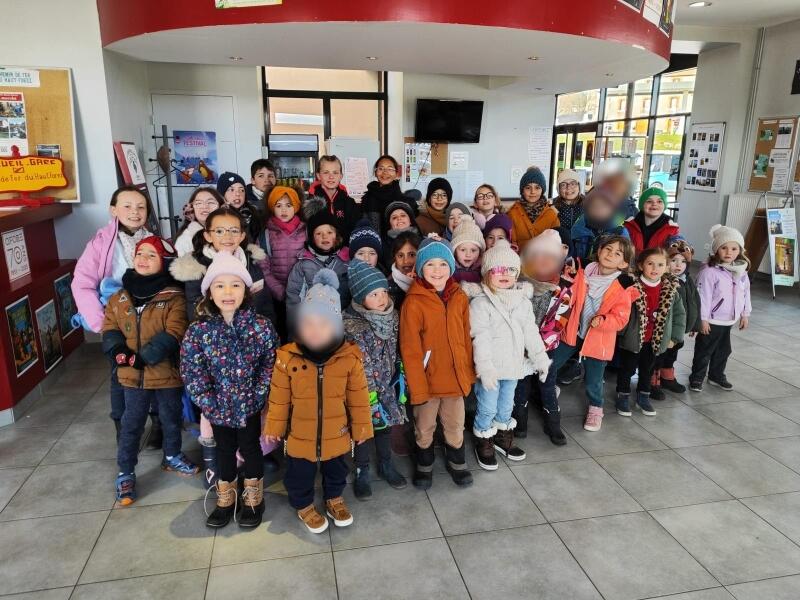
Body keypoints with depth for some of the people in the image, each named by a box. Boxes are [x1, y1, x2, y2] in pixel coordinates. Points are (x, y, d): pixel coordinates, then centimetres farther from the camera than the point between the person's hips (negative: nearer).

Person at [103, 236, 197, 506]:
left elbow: (173, 334, -19)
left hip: (166, 373, -2)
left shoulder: (173, 297, -12)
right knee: (131, 425, 12)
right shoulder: (119, 298, 1)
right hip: (132, 375, 2)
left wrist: (144, 357, -23)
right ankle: (125, 473, 26)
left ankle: (172, 456, 41)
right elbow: (109, 329, 3)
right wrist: (119, 352, -16)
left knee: (171, 419, 17)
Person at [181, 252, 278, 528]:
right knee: (224, 450, 18)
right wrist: (212, 406, -13)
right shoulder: (198, 331, -13)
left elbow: (271, 366, -8)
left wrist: (254, 398, -13)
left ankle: (253, 498, 37)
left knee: (250, 448, 13)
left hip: (250, 405, -1)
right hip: (218, 406, 1)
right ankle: (226, 498, 40)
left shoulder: (261, 326, -14)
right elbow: (192, 374, -10)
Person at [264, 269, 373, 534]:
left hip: (336, 434, 1)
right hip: (300, 435, -1)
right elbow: (279, 399, -7)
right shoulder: (288, 357, -19)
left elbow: (358, 398, -8)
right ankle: (303, 505, 50)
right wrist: (274, 428, 1)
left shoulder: (350, 357, -19)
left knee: (336, 471, 26)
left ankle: (334, 498, 54)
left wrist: (360, 428, 0)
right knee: (300, 475, 22)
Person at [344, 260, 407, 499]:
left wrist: (399, 379, 9)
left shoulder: (392, 316, -4)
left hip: (387, 385, 5)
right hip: (362, 388, -5)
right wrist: (365, 390, -16)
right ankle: (361, 472, 30)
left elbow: (395, 352, 7)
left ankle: (385, 464, 40)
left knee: (384, 424, 19)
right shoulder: (350, 324, -22)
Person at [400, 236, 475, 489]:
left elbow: (466, 338, 5)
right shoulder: (413, 302, -17)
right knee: (424, 428, 18)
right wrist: (417, 387, -15)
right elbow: (410, 350, -15)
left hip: (455, 377, 4)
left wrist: (469, 371, 6)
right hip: (427, 379, -3)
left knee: (455, 426, 22)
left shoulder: (459, 297, -3)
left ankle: (457, 462, 46)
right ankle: (424, 465, 42)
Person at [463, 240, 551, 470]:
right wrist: (485, 367, -24)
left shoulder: (523, 301, 4)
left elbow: (531, 331, 8)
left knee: (506, 405, 21)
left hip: (513, 364, 5)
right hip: (491, 368, -5)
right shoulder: (480, 303, -14)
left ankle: (503, 436, 41)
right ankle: (484, 443, 26)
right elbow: (480, 338, -19)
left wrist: (540, 357, 6)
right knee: (488, 408, 6)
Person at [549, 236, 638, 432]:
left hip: (598, 340, -3)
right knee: (549, 366, 10)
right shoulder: (583, 273, -4)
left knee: (593, 381, 7)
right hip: (573, 332, 3)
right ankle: (549, 394, 39)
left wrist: (602, 321, -28)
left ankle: (595, 408, 37)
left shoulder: (622, 288, -12)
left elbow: (620, 319, -12)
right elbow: (570, 299, 7)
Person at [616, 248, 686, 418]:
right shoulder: (632, 287, -18)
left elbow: (679, 314, 4)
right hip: (632, 339, -4)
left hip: (655, 341, 4)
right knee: (627, 369, 12)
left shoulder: (671, 290, -6)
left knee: (648, 369, 20)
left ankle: (643, 397, 38)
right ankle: (623, 396, 29)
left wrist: (674, 337, 3)